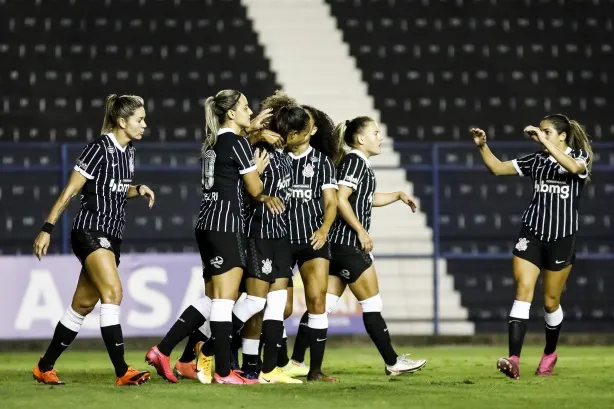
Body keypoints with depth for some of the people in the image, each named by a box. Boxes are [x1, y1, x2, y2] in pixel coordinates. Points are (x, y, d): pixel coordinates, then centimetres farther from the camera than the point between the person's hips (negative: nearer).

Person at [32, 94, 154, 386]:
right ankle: (122, 372, -26)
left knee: (83, 305, 10)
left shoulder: (127, 151, 11)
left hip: (111, 237, 9)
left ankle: (45, 367, 19)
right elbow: (71, 190, -12)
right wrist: (47, 228, -14)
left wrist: (138, 190, 4)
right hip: (90, 232, -9)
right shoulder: (100, 149, -13)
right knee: (113, 292, -22)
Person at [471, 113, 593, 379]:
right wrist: (482, 146, -6)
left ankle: (550, 353, 34)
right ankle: (514, 360, -24)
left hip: (561, 238, -2)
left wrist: (545, 142, -33)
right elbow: (497, 168, 10)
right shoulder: (536, 161, 8)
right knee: (523, 291, -14)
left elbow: (573, 167, -28)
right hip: (532, 234, 2)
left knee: (550, 302, 8)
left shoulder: (579, 157, -3)